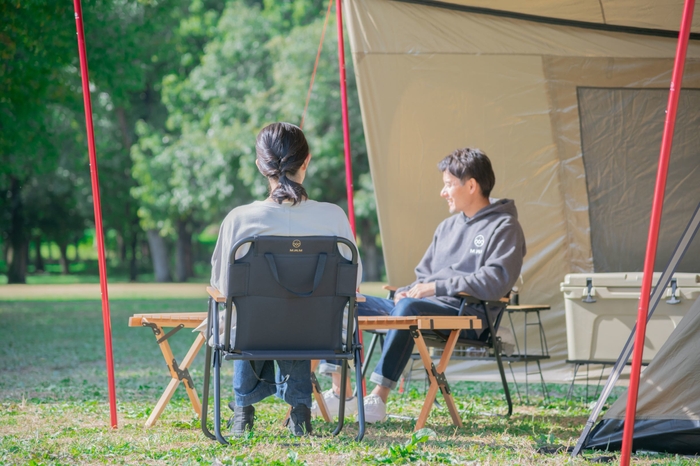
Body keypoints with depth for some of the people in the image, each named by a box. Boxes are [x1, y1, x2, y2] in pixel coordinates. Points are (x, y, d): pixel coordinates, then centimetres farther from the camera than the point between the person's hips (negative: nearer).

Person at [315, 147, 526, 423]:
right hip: (423, 307, 9)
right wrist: (405, 292, 3)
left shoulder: (504, 227, -2)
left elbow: (495, 282, -17)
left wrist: (437, 287, -16)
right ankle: (340, 392, -7)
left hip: (466, 317, -9)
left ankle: (379, 398, -38)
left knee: (409, 308, -40)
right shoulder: (447, 227, 24)